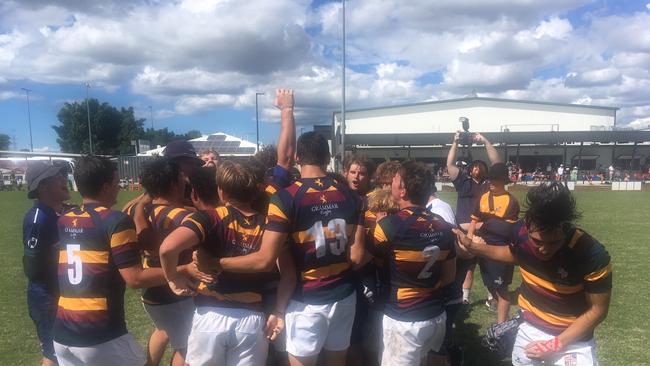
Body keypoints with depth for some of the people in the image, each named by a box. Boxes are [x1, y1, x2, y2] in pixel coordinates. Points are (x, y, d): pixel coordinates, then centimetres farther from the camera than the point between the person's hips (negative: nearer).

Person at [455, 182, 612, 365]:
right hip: (529, 326, 4)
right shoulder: (520, 231, -20)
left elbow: (598, 309, -16)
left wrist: (557, 343, -19)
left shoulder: (593, 256, -30)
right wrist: (472, 246, 1)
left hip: (573, 338, -3)